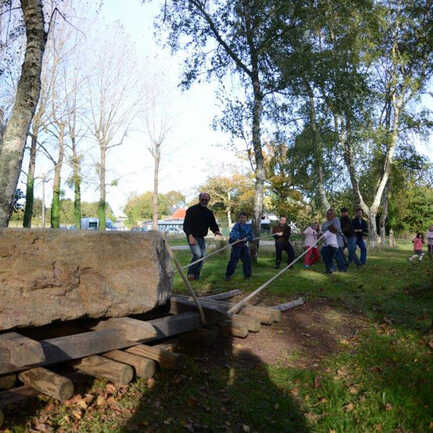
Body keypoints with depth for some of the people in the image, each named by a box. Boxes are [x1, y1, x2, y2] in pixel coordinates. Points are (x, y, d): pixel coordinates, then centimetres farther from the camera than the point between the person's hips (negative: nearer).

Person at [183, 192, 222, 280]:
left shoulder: (209, 213, 12)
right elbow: (186, 224, -12)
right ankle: (190, 273, -4)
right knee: (197, 254, -21)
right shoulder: (191, 210, -6)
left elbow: (213, 224, 10)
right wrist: (190, 236, -25)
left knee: (202, 257, 7)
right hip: (192, 237, -6)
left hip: (201, 238, 6)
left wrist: (216, 231, -14)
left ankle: (196, 276, 19)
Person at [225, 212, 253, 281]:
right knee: (233, 259, -10)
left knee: (247, 259, 4)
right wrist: (236, 238, -39)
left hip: (243, 245, 5)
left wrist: (246, 238, -11)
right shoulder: (237, 225, -4)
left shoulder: (248, 226, 10)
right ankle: (228, 275, 2)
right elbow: (232, 233, -19)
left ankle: (247, 275, 19)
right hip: (236, 245, -5)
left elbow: (251, 236, 11)